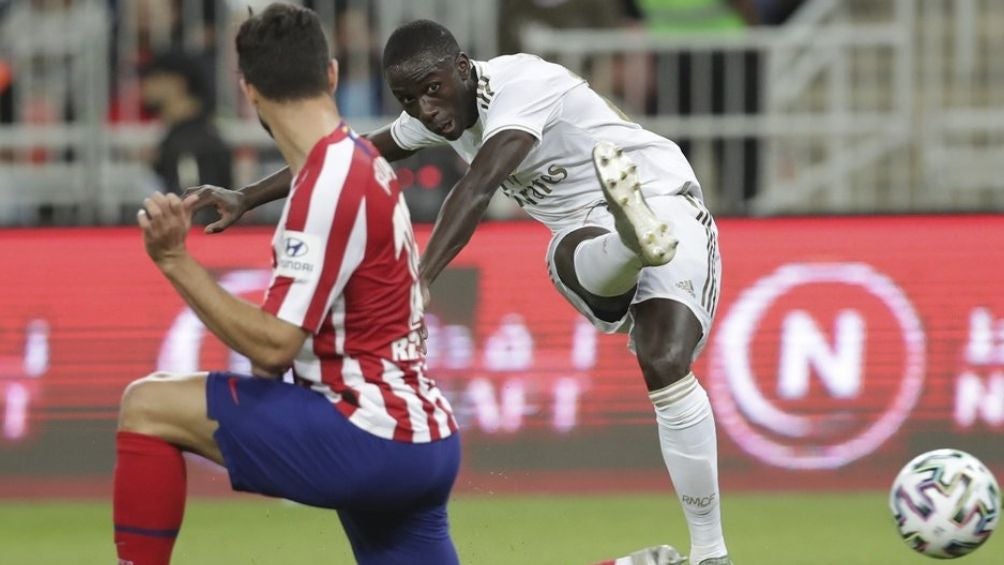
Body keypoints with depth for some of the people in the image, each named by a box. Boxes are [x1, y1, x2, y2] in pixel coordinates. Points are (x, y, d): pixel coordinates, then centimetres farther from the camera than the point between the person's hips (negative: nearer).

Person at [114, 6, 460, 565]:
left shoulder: (331, 184, -15)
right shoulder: (364, 162, 14)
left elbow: (273, 346, -18)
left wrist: (177, 262, -20)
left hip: (372, 436, -9)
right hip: (425, 442, 9)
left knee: (148, 406, -4)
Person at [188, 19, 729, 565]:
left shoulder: (518, 86, -24)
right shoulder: (438, 113, 3)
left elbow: (478, 189, -38)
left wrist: (419, 282, -49)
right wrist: (247, 199, 16)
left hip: (665, 201, -5)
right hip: (592, 235, 5)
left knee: (664, 363, -29)